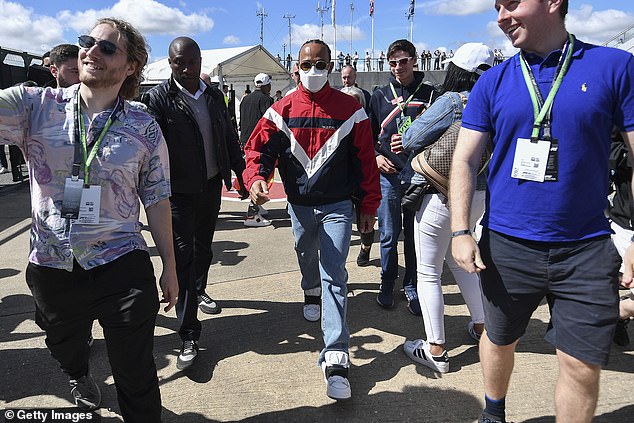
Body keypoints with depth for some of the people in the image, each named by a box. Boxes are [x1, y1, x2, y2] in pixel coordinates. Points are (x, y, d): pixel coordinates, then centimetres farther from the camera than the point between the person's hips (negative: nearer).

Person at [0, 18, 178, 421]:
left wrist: (170, 266, 3)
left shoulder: (145, 128, -3)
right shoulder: (35, 104, -1)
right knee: (65, 349, 29)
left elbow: (156, 199, 1)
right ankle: (81, 377, 63)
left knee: (137, 379, 3)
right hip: (51, 267, 3)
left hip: (122, 267, -2)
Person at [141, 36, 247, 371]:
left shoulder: (214, 95, 7)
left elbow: (229, 137, 14)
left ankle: (199, 291, 48)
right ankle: (188, 336, 2)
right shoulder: (158, 98, -9)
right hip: (179, 191, -5)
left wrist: (241, 172, 16)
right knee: (183, 256, -5)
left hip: (211, 185, 5)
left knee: (203, 246, 21)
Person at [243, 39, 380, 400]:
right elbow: (259, 148, -4)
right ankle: (312, 292, 61)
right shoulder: (282, 111, -1)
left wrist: (369, 207, -2)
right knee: (307, 258, 26)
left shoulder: (351, 109, -7)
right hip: (299, 205, 3)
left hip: (337, 206, -3)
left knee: (335, 276, -9)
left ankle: (336, 358, -6)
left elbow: (365, 160, -3)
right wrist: (256, 177, -26)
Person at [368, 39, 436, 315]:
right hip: (388, 175, 0)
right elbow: (368, 134, 13)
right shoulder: (380, 96, 9)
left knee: (415, 235, 7)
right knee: (389, 235, 5)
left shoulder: (428, 93, 6)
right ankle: (387, 283, 23)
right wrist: (376, 157, -4)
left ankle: (412, 286, 22)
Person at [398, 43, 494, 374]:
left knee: (428, 272, 4)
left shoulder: (451, 102, -17)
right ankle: (481, 325, 36)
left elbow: (411, 139, -14)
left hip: (441, 195, -7)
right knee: (459, 259, 27)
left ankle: (435, 351, 12)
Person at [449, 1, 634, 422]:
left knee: (583, 365, 5)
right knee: (500, 340, 17)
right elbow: (465, 159, 1)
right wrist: (461, 231, -8)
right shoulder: (493, 81, 2)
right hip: (506, 245, 2)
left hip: (586, 249, -1)